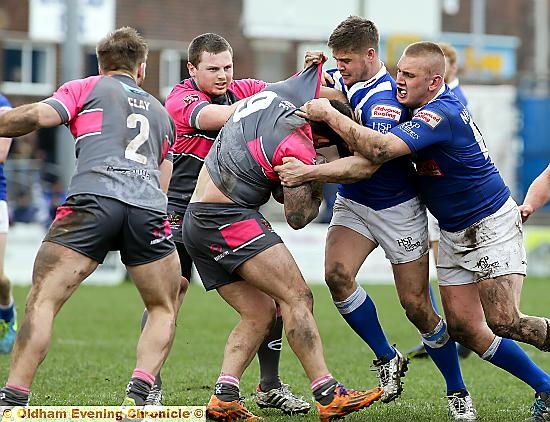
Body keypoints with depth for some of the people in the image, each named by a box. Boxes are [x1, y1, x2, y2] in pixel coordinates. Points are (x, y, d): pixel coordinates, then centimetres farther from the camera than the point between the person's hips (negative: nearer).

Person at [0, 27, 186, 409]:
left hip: (93, 197, -3)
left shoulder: (85, 88, 21)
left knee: (43, 300, -4)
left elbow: (37, 116, 3)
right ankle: (140, 395, -1)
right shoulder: (160, 111, 34)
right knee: (165, 310, 18)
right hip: (150, 208, 3)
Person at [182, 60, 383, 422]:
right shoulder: (298, 149, -15)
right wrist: (319, 191, 10)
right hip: (227, 219, -10)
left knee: (260, 313, 9)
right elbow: (298, 218, -7)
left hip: (197, 222, 10)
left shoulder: (276, 93, 8)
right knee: (298, 298, -15)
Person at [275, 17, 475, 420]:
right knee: (337, 273, -20)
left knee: (417, 305, -3)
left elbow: (366, 164, -34)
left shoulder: (386, 98, -25)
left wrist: (309, 171, -42)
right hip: (352, 203, 6)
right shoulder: (339, 80, -2)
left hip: (397, 207, -6)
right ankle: (388, 359, 0)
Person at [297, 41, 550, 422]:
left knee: (504, 321, -19)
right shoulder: (439, 100, 2)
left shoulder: (439, 115, -26)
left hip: (493, 225, -9)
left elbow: (380, 149, -40)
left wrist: (329, 115, -31)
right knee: (464, 329, 1)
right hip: (454, 233, 9)